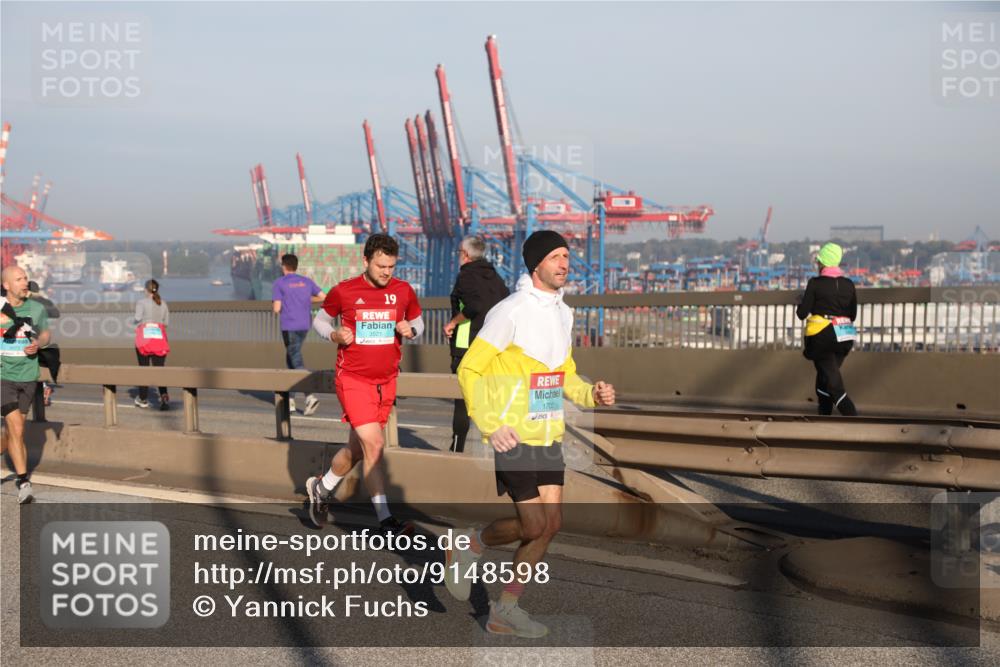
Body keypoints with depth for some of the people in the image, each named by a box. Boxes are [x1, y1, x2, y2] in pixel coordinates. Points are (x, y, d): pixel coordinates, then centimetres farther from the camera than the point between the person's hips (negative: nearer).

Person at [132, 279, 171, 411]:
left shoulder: (142, 302, -3)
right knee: (159, 368, 1)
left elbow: (137, 318, -13)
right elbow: (166, 322, 10)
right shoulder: (163, 304, 9)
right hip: (159, 339, 3)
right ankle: (164, 395, -20)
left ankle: (143, 399, 15)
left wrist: (134, 320, 9)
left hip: (144, 339, -3)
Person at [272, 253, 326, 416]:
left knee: (297, 362, -7)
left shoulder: (279, 283, -5)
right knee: (290, 359, 18)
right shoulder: (306, 282, 9)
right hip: (304, 325, 6)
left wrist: (274, 305, 12)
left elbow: (276, 308, -10)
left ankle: (310, 397, -24)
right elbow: (323, 297, 6)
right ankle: (289, 399, 21)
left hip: (289, 327, -6)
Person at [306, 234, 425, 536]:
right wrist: (334, 335, -12)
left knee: (357, 448, 15)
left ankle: (320, 488, 42)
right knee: (374, 444, -16)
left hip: (386, 381, 5)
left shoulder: (403, 291, 2)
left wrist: (410, 330, -8)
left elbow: (418, 322, 16)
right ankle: (385, 520, -11)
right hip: (353, 378, -4)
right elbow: (320, 319, 9)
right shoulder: (343, 292, -6)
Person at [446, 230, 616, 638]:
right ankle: (469, 547, 19)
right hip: (513, 437, -8)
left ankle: (506, 609, 15)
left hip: (548, 435, 8)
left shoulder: (563, 313, 11)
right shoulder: (511, 311, -13)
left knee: (551, 524, 3)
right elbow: (468, 369, -11)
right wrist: (489, 427, -17)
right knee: (534, 525, -10)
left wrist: (591, 395, 2)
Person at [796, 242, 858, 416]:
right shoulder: (848, 284, 5)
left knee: (834, 384, -6)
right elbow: (853, 314, 10)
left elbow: (802, 313, -7)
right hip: (845, 337, 5)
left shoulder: (815, 283, -9)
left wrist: (800, 306, 15)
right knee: (823, 381, 21)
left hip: (821, 337, -5)